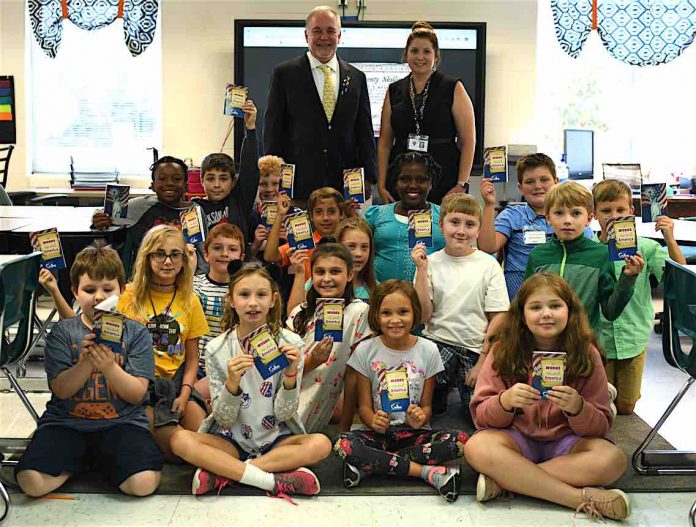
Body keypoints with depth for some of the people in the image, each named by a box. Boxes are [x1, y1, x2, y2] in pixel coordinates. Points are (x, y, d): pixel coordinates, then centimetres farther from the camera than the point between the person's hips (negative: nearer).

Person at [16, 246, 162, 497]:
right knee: (31, 481, -23)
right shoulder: (62, 332, 6)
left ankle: (101, 460, 7)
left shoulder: (135, 333, 3)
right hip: (66, 422, 1)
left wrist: (109, 367, -20)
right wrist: (87, 362, -20)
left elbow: (137, 394, -3)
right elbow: (61, 389, -2)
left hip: (121, 422, -1)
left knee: (144, 482, -26)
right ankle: (78, 460, 9)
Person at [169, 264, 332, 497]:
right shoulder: (217, 349, -5)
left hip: (276, 439, 0)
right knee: (180, 439, -26)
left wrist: (291, 375, -23)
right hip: (231, 440, 0)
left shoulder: (290, 344, -6)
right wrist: (232, 383, -25)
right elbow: (224, 419, -7)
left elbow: (283, 414, -6)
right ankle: (274, 481, -27)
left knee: (320, 444, -28)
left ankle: (222, 473, -23)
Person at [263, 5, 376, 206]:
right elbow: (273, 129, 2)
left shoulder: (356, 77, 12)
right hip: (299, 185, -2)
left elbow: (364, 131, 12)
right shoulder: (284, 73, 4)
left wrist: (367, 178, 4)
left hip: (345, 187, 2)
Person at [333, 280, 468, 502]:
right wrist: (375, 422, -26)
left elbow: (426, 405, 3)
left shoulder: (428, 350, 0)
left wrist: (420, 419, -22)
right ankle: (427, 471, -26)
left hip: (412, 432, 1)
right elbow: (364, 405, -2)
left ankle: (369, 466, -22)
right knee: (342, 443, -32)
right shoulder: (366, 350, -2)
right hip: (377, 432, -1)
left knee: (460, 440, -27)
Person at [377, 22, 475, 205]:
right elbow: (385, 142, 11)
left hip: (444, 184, -2)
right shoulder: (394, 91, 11)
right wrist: (381, 185, 3)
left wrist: (461, 185, -9)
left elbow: (468, 141, -1)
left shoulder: (453, 89, 2)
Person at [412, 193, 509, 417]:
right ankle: (441, 390, 10)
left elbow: (498, 317, -1)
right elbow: (423, 316, -4)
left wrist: (482, 362, -6)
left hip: (477, 349, 0)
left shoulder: (488, 264, -1)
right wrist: (421, 270, -11)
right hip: (438, 342, 0)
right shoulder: (430, 263, 2)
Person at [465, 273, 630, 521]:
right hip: (517, 438, 0)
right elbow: (481, 415, -6)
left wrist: (578, 408, -25)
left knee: (612, 459, -29)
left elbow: (601, 426, -3)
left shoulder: (586, 355, -3)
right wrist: (505, 402, -28)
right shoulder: (503, 351, -4)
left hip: (565, 441, 1)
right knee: (477, 447, -32)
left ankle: (504, 479, -25)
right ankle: (582, 498, -28)